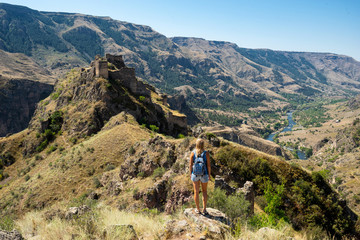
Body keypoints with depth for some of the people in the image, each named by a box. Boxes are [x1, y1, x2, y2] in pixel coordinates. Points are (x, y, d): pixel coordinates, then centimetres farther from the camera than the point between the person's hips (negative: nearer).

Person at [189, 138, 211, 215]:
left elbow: (190, 164, -6)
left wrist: (191, 174, 8)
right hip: (204, 174, 0)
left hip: (195, 174, 0)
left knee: (196, 192, 11)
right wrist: (209, 175, 2)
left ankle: (198, 209, 20)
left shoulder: (193, 153, -9)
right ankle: (204, 209, 14)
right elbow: (208, 165, -10)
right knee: (204, 191, 17)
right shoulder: (206, 153, -12)